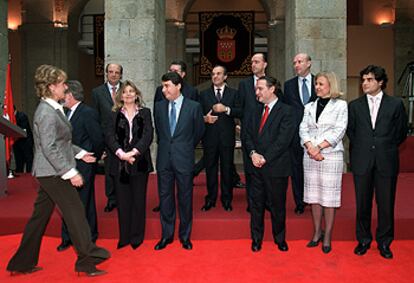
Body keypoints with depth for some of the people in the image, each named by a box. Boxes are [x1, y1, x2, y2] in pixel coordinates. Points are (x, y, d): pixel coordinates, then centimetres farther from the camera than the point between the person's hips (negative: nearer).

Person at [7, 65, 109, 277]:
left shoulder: (53, 109, 12)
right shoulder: (47, 113, -18)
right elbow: (49, 149, -23)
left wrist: (80, 153, 19)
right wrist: (70, 172, -23)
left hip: (48, 173, 10)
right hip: (53, 173, -10)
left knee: (40, 216, 15)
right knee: (75, 212, -2)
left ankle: (23, 263, 26)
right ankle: (87, 261, 9)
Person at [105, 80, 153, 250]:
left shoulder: (145, 112, 7)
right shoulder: (115, 114, 9)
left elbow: (148, 135, -5)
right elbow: (109, 136, -3)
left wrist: (134, 152, -18)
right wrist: (121, 153, -19)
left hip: (140, 162, -1)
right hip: (120, 163, 1)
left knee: (138, 200, 4)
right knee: (123, 201, 4)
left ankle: (137, 237, 17)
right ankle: (124, 236, 16)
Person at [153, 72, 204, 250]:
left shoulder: (194, 107, -5)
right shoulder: (159, 107, 4)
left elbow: (199, 131, 7)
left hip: (184, 159, -3)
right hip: (164, 159, 3)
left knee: (185, 198, 8)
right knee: (165, 197, 10)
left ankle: (185, 236, 23)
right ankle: (166, 235, 23)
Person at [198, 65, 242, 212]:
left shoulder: (233, 93, 7)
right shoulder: (203, 94, 10)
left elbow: (240, 112, -3)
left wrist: (226, 109, -16)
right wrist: (205, 118, -13)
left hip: (227, 137, -1)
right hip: (210, 137, 1)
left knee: (227, 168, 5)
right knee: (210, 168, 6)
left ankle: (227, 200, 17)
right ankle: (210, 199, 17)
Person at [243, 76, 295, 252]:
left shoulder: (285, 111, -7)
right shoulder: (256, 110, 12)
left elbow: (283, 140, -14)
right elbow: (247, 134, 8)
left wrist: (265, 157, -15)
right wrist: (253, 153, -8)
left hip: (276, 166, -5)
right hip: (257, 165, 5)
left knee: (277, 205, 8)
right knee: (256, 203, 10)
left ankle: (280, 239, 28)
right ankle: (256, 239, 26)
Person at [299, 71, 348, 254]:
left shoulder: (340, 105, 2)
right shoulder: (309, 106, 14)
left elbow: (338, 131, -7)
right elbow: (303, 129, 5)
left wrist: (319, 147, -15)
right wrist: (310, 148, -12)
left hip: (331, 156, -4)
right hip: (310, 156, 4)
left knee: (329, 197, -1)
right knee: (313, 196, 8)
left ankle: (327, 237, 9)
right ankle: (317, 233, 20)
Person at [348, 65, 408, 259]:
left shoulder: (395, 104, 2)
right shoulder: (355, 106, 6)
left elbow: (402, 132, 9)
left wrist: (386, 148, 9)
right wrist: (363, 148, 9)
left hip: (386, 162, -1)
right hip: (362, 161, 1)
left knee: (386, 204, 5)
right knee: (362, 203, 8)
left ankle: (384, 242, 22)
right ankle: (363, 240, 23)